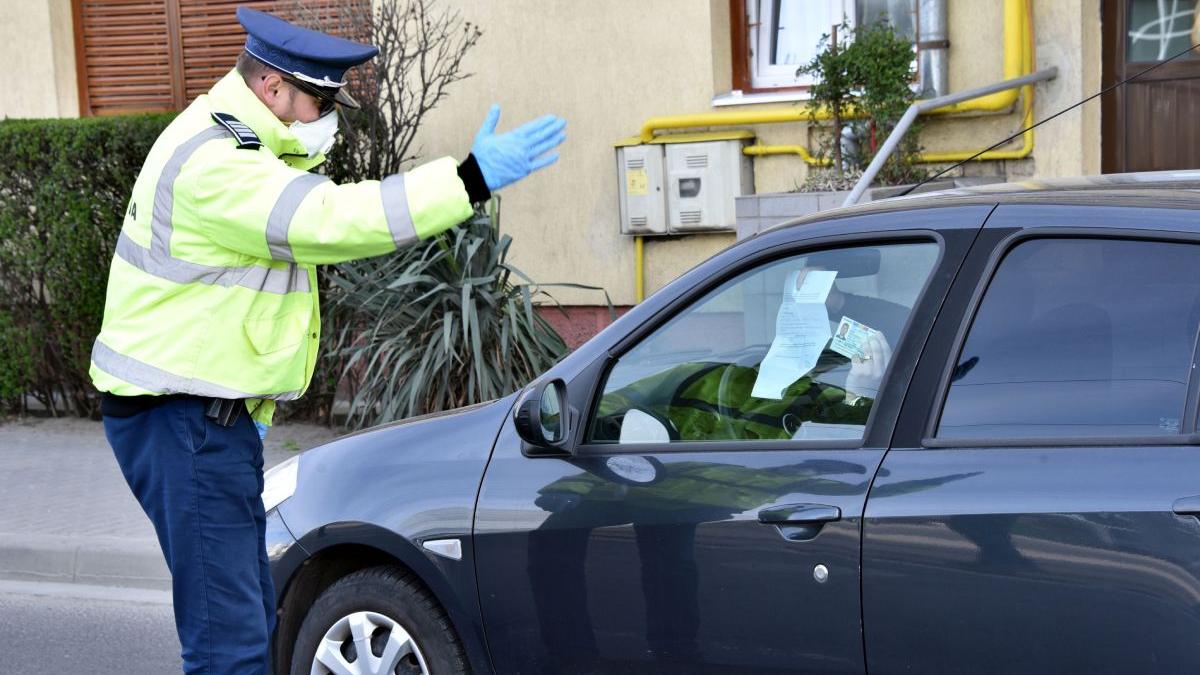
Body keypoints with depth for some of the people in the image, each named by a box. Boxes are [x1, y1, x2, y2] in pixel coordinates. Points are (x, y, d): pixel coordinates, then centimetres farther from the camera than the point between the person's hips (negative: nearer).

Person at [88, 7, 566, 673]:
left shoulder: (232, 144, 15)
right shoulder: (215, 165, -21)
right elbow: (333, 219, -31)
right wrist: (472, 178, -33)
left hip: (212, 411, 11)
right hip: (181, 418, -11)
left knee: (252, 616, 17)